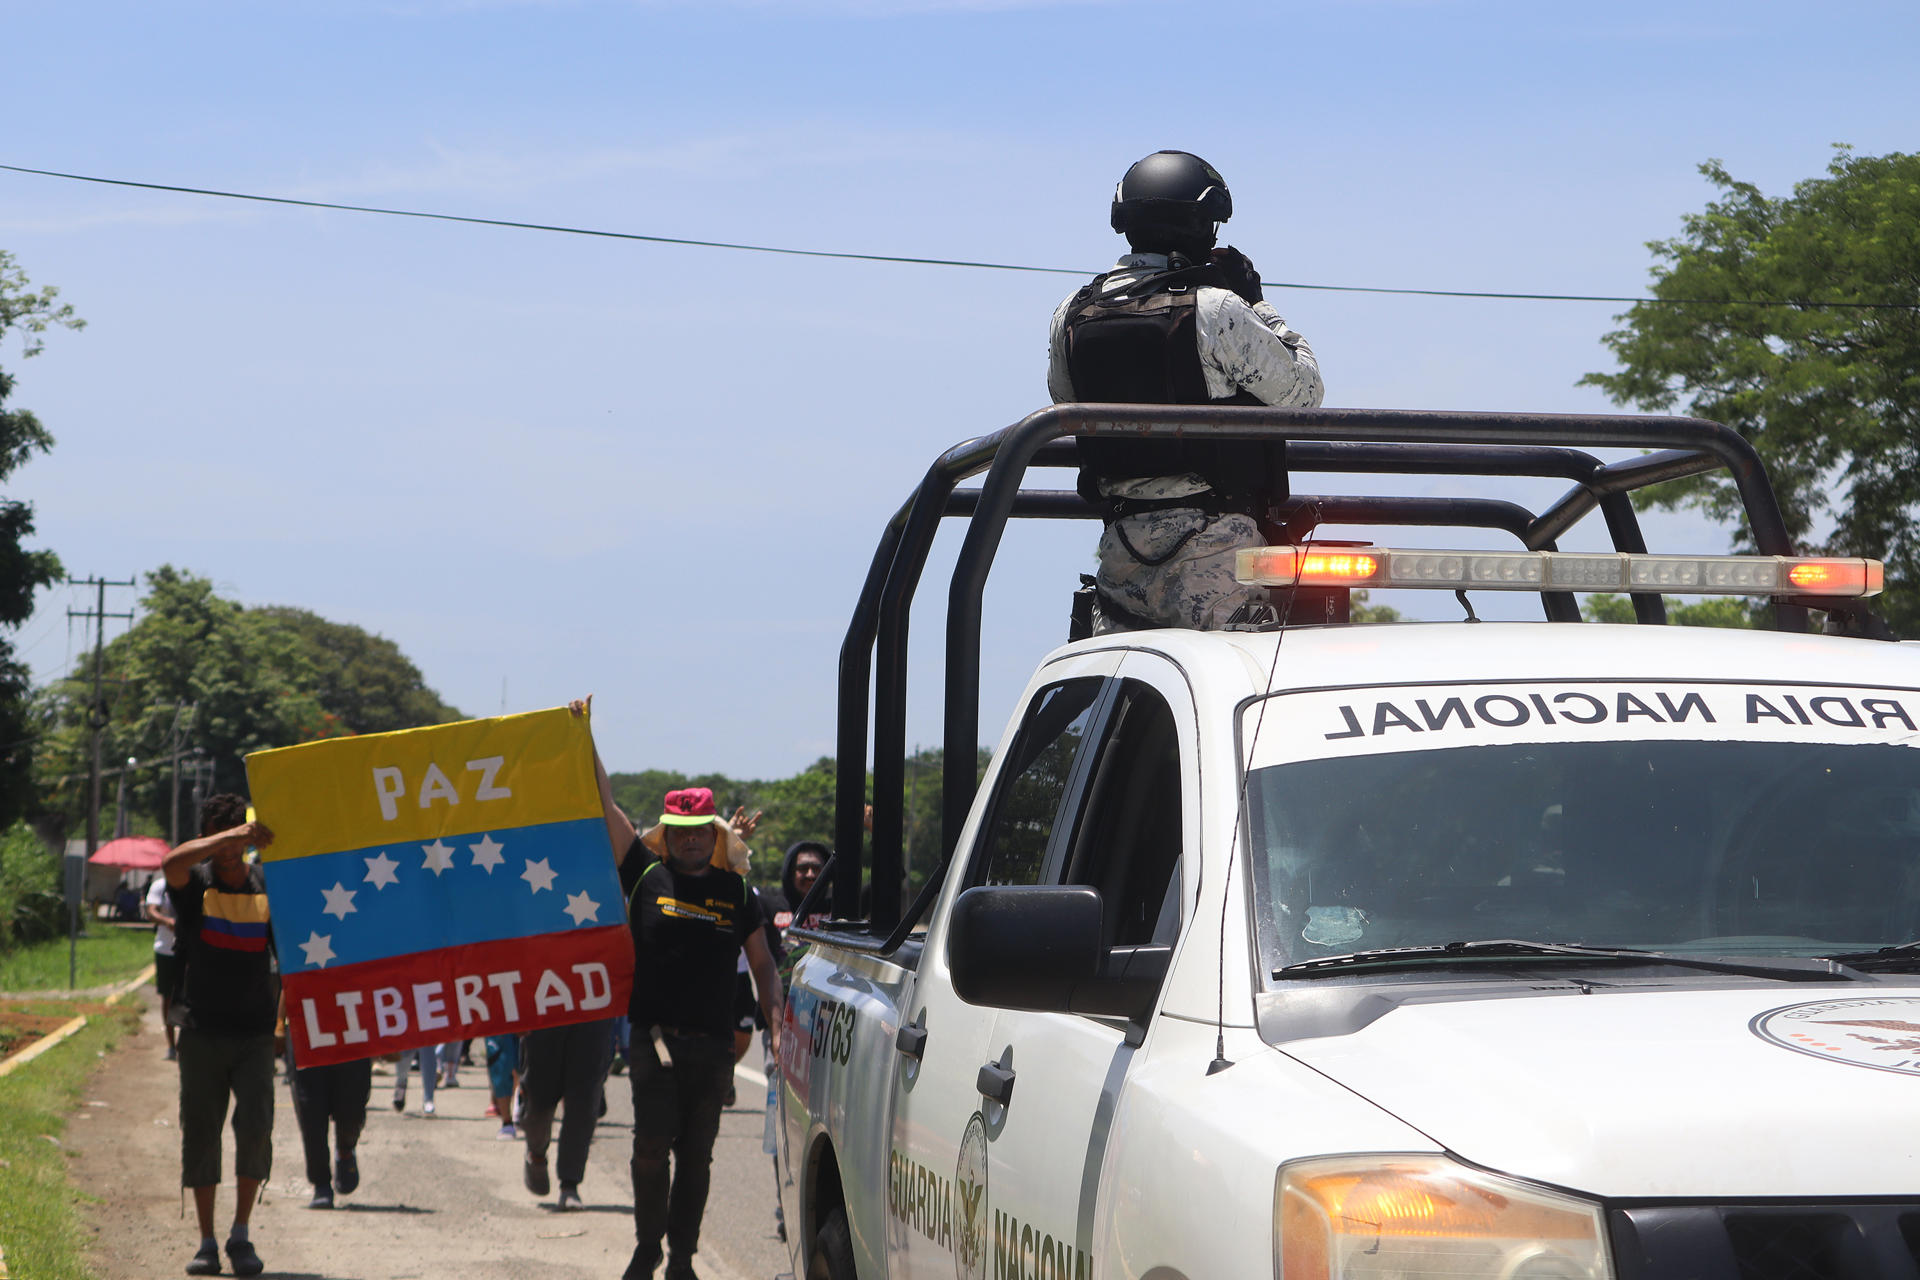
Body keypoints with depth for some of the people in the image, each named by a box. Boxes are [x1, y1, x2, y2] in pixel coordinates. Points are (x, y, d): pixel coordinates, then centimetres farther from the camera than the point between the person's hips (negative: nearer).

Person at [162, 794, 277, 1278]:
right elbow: (172, 863, -25)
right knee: (200, 1135, 3)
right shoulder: (195, 884, -1)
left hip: (255, 1031, 0)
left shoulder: (269, 886, 4)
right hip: (202, 1032, 0)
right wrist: (231, 836, -33)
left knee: (255, 1129, -12)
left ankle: (241, 1237, 1)